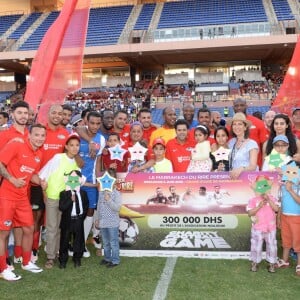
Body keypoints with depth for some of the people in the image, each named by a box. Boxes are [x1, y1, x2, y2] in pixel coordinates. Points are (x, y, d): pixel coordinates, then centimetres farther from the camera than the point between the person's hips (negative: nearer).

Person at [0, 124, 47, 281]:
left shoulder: (38, 155, 8)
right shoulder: (16, 145, -14)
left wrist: (40, 182, 2)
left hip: (22, 197, 7)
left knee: (29, 229, 12)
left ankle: (26, 263, 30)